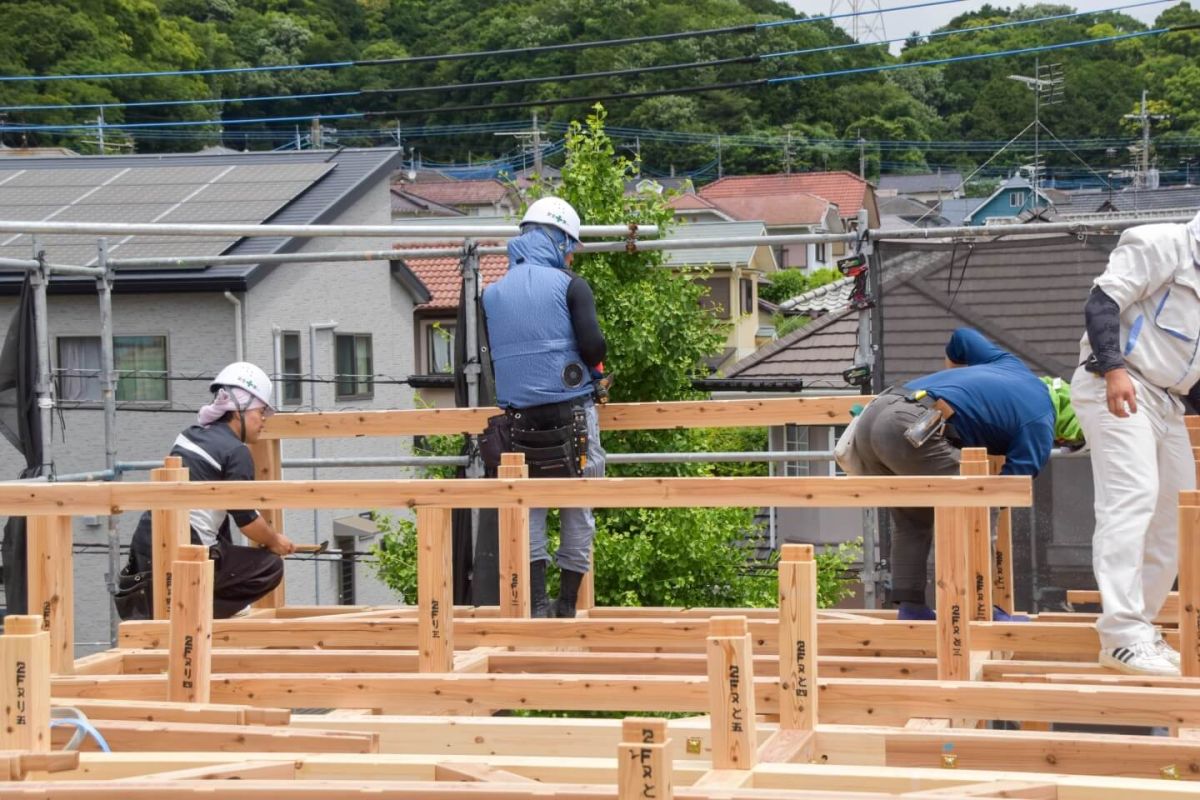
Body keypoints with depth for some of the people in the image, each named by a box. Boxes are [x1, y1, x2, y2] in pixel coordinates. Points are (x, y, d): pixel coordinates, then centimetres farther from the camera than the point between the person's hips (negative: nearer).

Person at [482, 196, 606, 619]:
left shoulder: (492, 294, 9)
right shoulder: (570, 285, -3)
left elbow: (489, 360, 11)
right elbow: (593, 344, -14)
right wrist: (591, 366, 7)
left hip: (520, 420, 3)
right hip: (571, 414, -3)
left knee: (530, 508, 13)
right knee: (578, 510, 8)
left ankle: (536, 602, 4)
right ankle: (567, 605, 9)